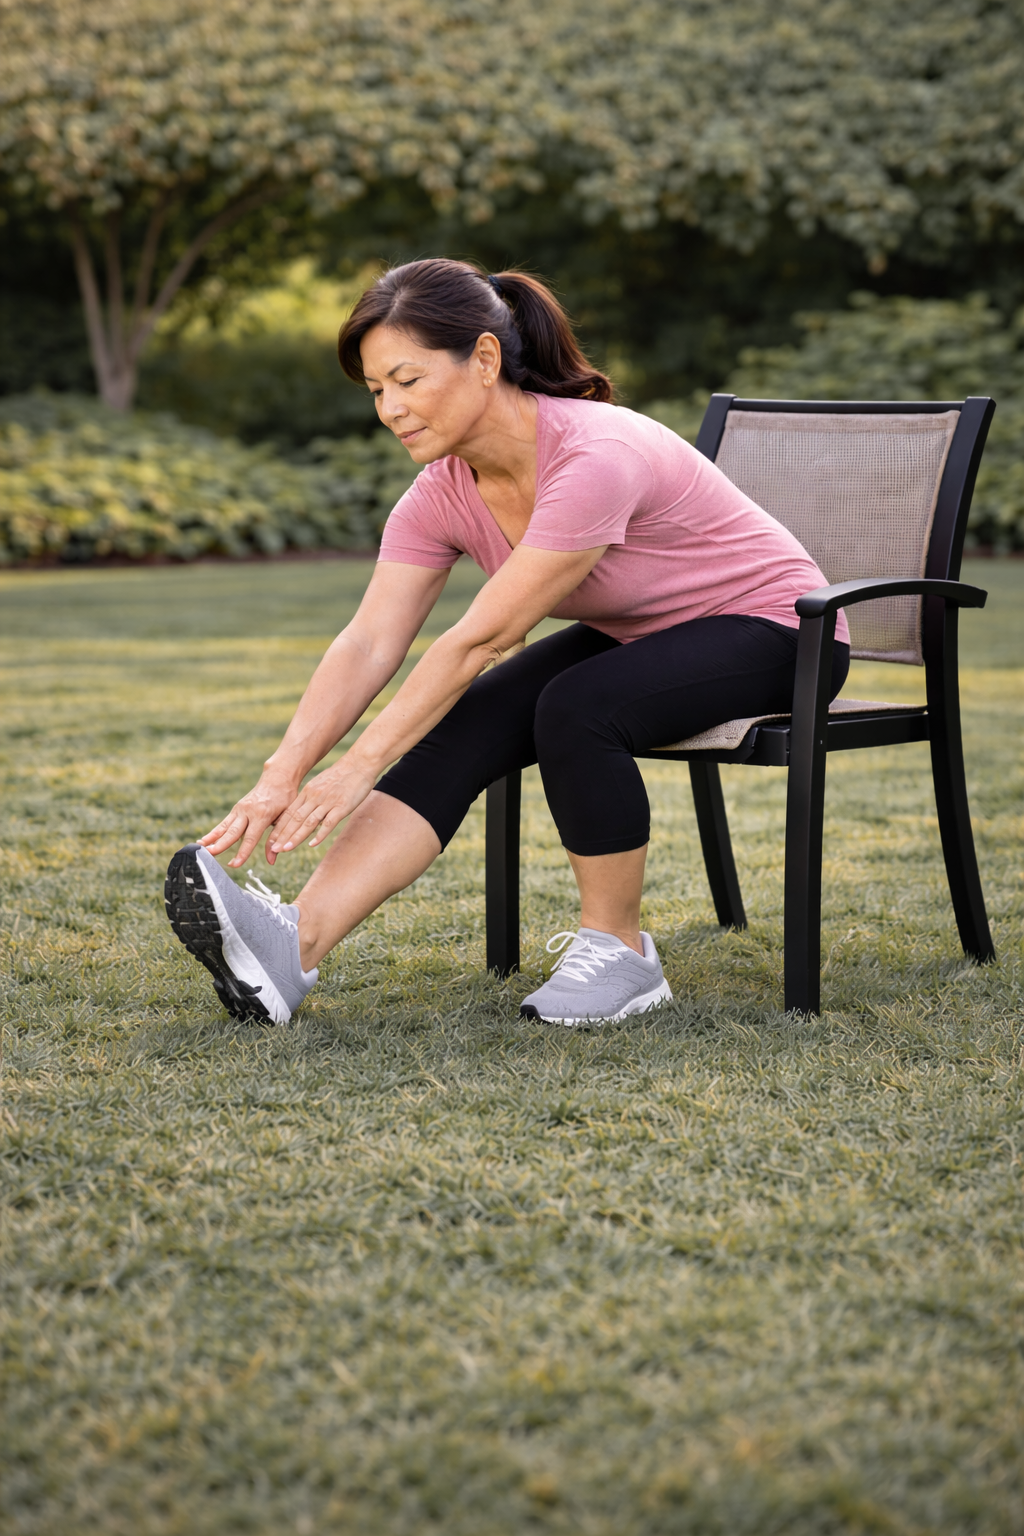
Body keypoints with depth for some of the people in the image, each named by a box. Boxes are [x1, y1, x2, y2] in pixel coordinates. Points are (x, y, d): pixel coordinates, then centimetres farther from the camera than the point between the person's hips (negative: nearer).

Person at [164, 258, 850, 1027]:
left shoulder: (595, 459, -34)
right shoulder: (444, 493, -11)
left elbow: (479, 641, -34)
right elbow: (368, 645, -18)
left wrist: (356, 772, -33)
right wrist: (283, 775, -31)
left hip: (775, 627, -7)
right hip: (635, 637, 7)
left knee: (575, 708, -34)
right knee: (468, 721, -19)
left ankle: (619, 951, -13)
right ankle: (293, 945, -33)